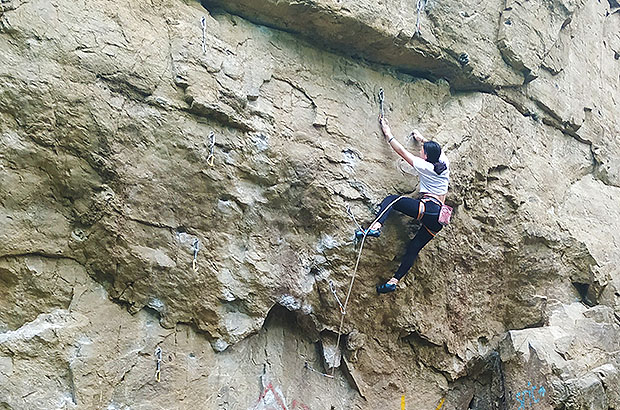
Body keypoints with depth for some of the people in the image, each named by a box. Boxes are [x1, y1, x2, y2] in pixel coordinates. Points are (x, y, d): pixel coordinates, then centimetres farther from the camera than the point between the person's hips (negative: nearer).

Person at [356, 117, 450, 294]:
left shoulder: (424, 166, -2)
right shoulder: (445, 165, 12)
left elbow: (401, 151, 6)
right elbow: (436, 150, 36)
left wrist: (388, 134, 18)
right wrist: (422, 138, 48)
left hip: (427, 208, -7)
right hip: (438, 219, 7)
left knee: (391, 199, 1)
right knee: (414, 247, 8)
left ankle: (376, 226, -24)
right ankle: (394, 280, 4)